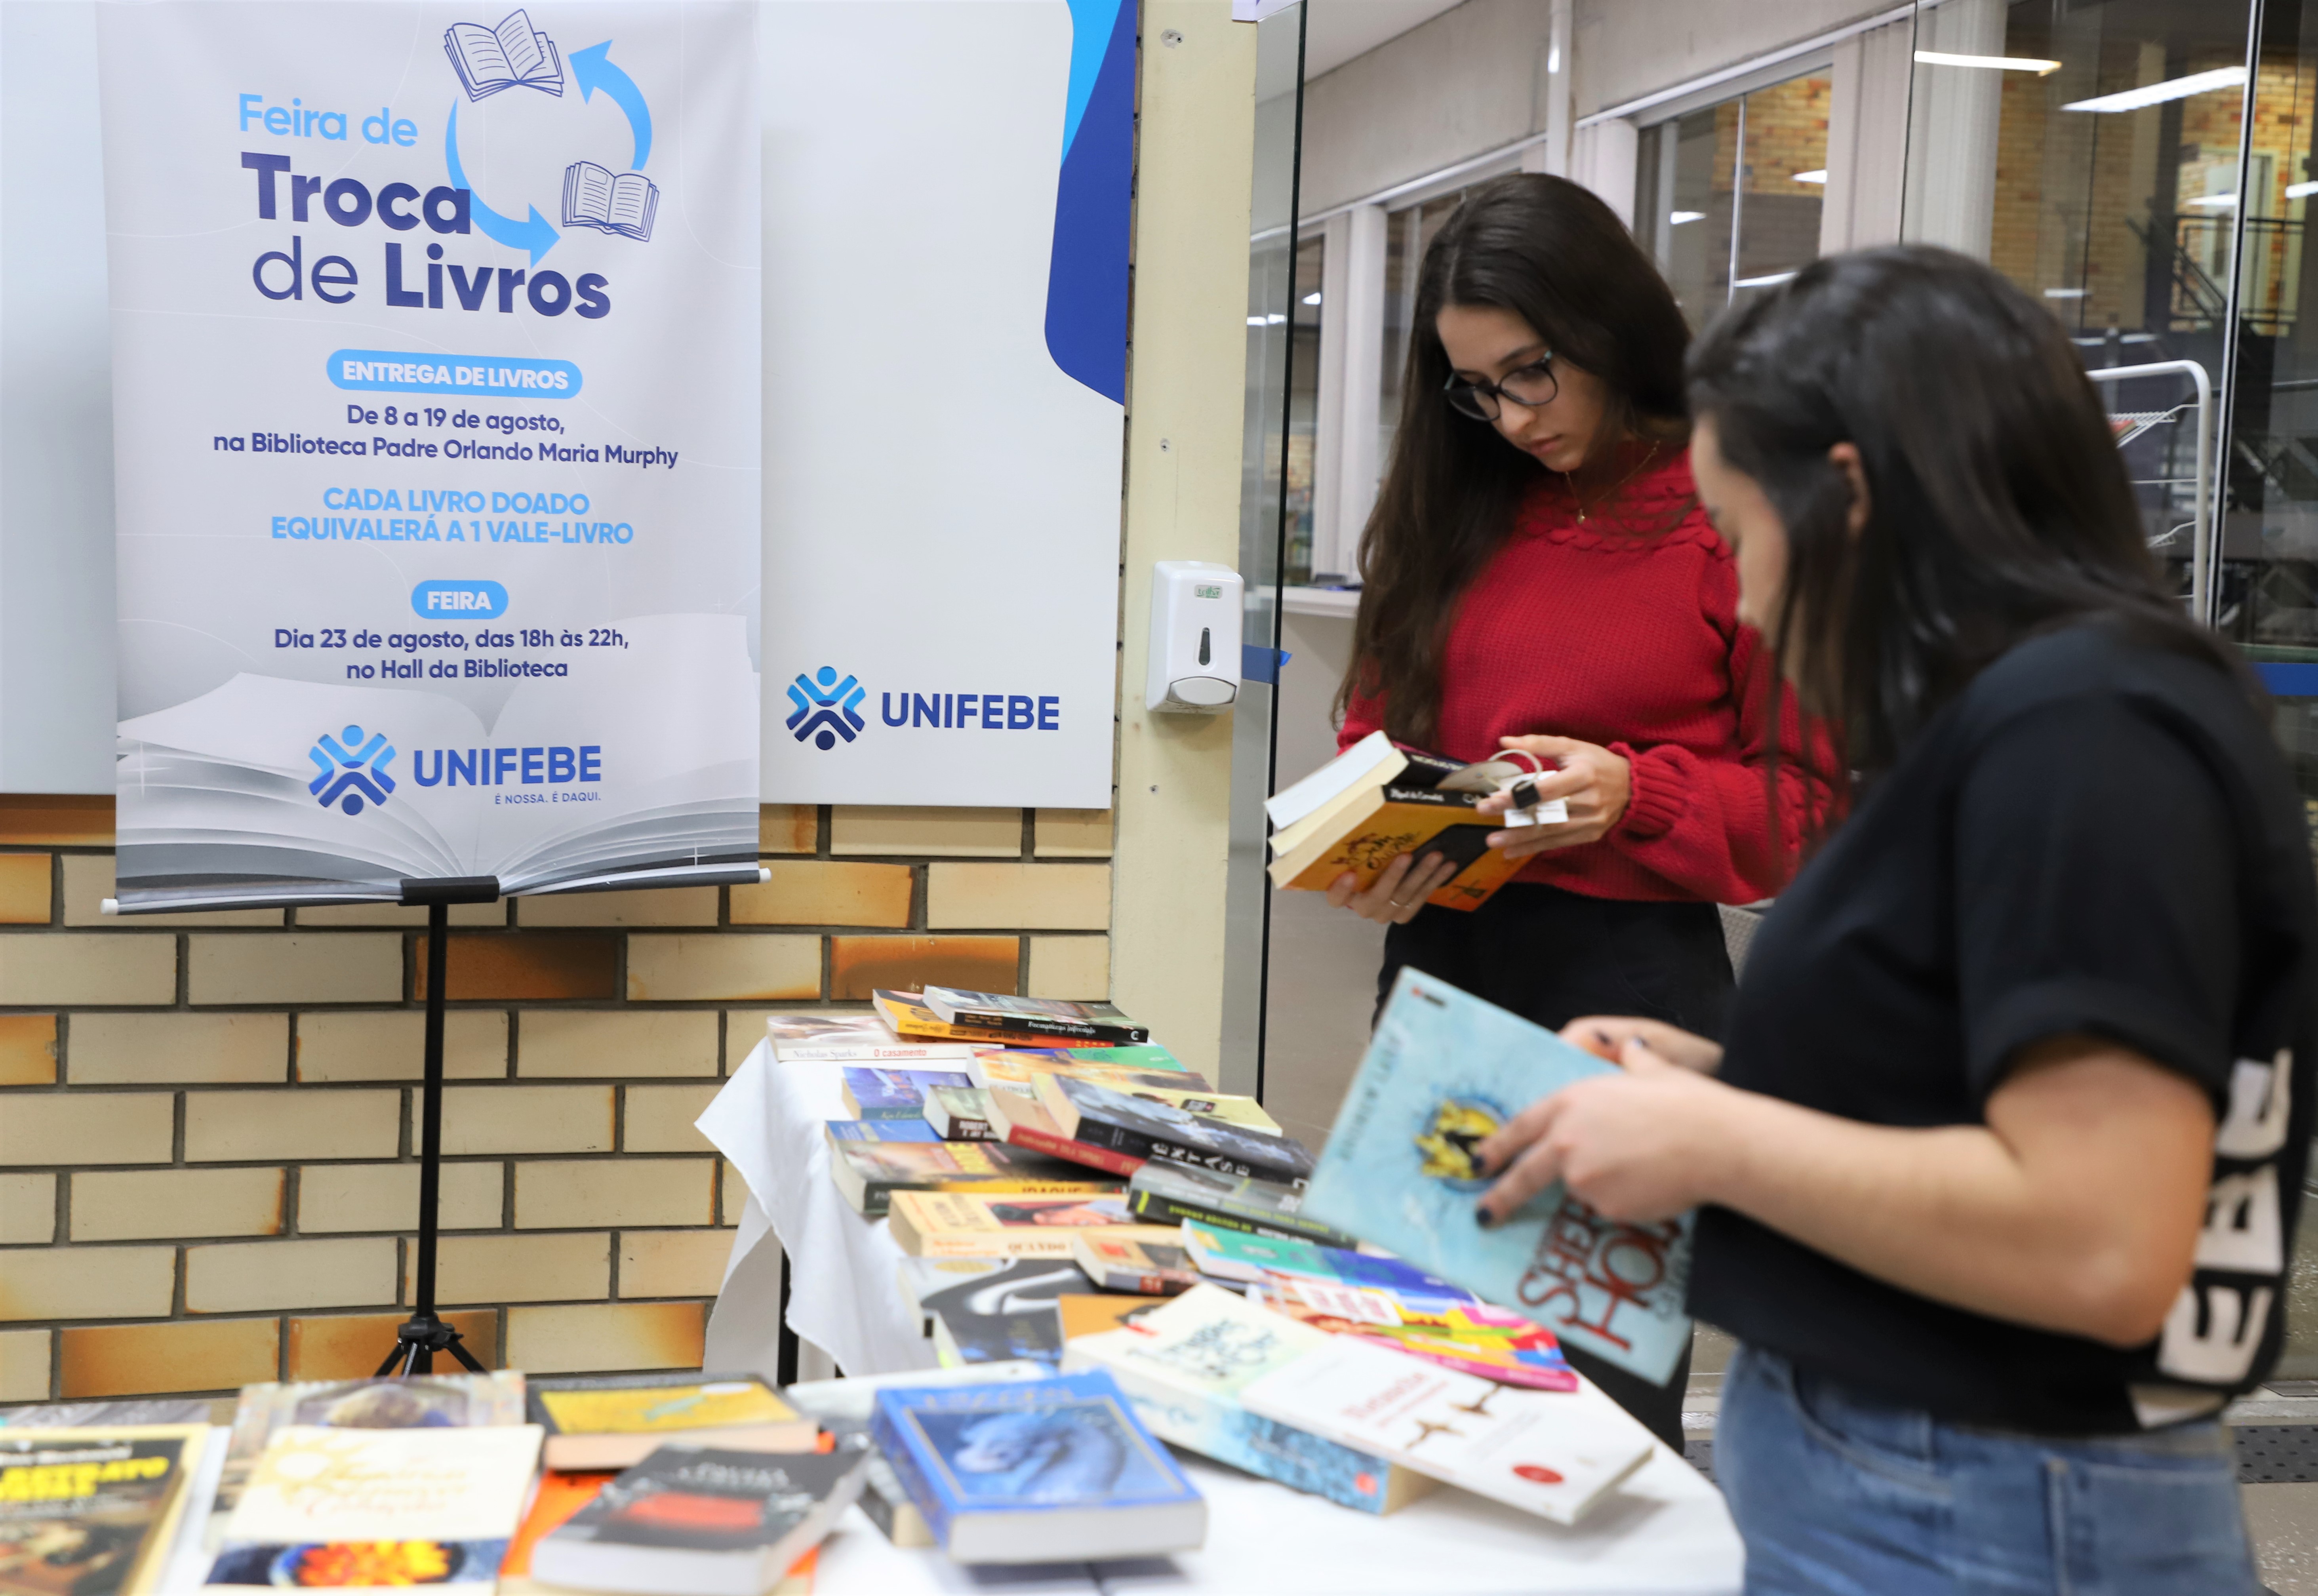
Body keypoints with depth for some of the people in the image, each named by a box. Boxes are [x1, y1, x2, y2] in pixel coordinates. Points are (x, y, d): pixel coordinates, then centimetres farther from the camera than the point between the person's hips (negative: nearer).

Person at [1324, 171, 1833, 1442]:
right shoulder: (1455, 507, 11)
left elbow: (1814, 797, -5)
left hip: (1632, 985, -6)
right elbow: (1380, 719, 17)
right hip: (1440, 962, 6)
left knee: (1601, 1401, 1)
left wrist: (1632, 795, -19)